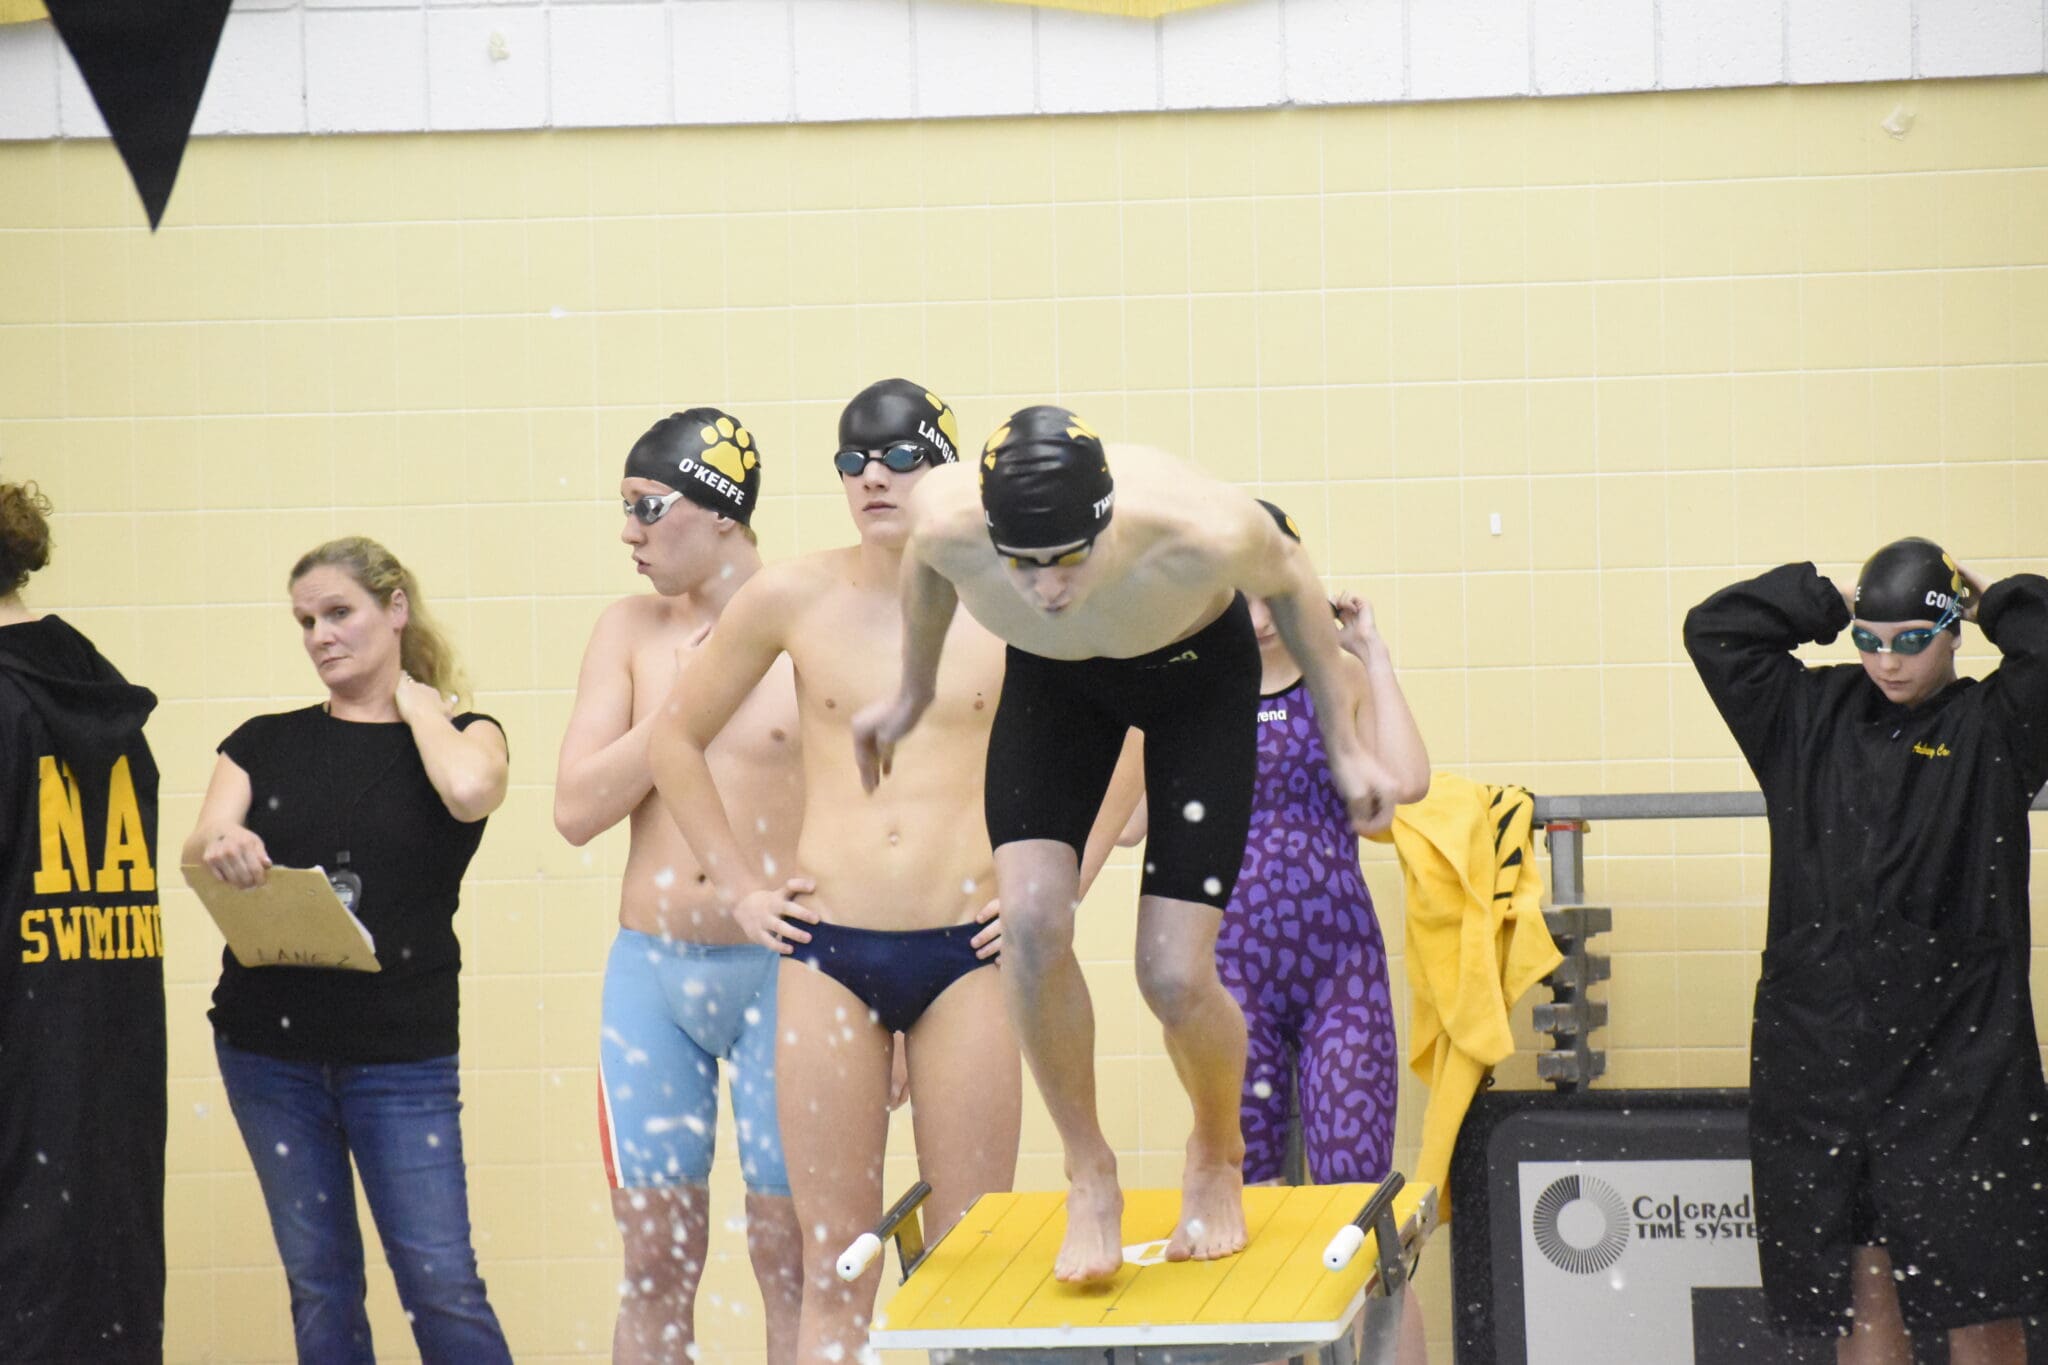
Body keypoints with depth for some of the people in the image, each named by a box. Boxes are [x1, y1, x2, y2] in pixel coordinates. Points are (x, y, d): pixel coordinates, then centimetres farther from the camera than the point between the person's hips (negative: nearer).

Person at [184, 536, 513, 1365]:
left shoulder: (459, 733, 4)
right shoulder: (266, 743, 10)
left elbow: (470, 790, -20)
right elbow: (198, 847, -6)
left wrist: (414, 697, -3)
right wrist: (222, 848, -30)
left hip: (401, 1051, -3)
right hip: (268, 1042, 3)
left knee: (439, 1280, -7)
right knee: (318, 1280, 5)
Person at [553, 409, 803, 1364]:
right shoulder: (631, 630, 6)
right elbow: (577, 809, -1)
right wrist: (692, 690, -9)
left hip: (781, 970, -3)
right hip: (651, 969, 3)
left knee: (791, 1258, 0)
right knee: (655, 1265, 6)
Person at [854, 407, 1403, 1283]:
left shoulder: (1201, 533, -41)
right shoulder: (946, 522, -34)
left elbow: (1288, 578, -15)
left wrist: (1343, 745, -5)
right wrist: (912, 693, 11)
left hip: (1199, 673, -2)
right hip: (1051, 683, 2)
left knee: (1174, 974, -11)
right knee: (1030, 918, -21)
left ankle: (1217, 1156, 22)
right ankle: (1088, 1173, 0)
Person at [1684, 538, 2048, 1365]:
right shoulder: (1811, 716, 11)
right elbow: (1713, 631, 7)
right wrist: (1829, 607, 6)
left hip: (1957, 1055, -3)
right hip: (1819, 1047, 3)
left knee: (1979, 1298, -2)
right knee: (1860, 1292, 5)